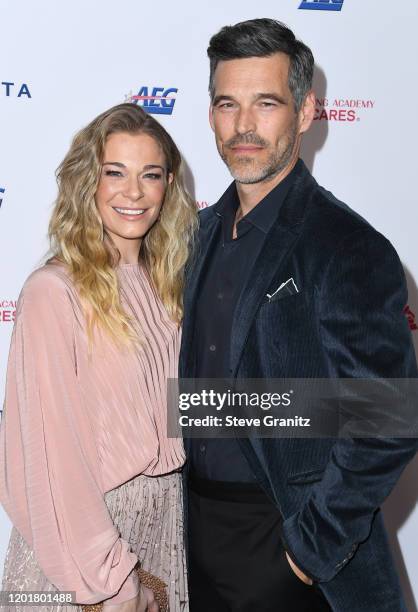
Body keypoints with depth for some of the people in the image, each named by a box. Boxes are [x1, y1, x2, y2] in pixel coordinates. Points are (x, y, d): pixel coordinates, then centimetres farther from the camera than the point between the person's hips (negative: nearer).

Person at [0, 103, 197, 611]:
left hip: (167, 517, 6)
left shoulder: (163, 282, 1)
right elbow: (50, 451, -18)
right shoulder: (54, 292, -18)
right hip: (83, 526, -5)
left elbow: (175, 408, 8)